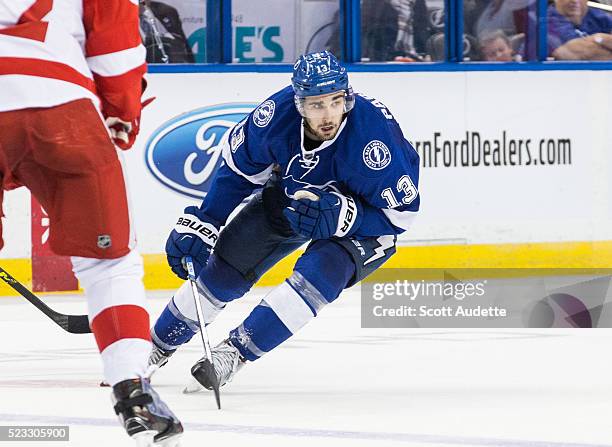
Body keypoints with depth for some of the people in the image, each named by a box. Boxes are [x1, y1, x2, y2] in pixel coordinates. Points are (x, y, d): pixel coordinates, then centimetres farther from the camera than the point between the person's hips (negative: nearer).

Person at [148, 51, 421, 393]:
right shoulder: (278, 113, -27)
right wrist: (201, 225, -8)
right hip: (294, 191, 4)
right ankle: (160, 343, 24)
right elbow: (238, 167, -8)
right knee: (228, 264, 2)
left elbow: (401, 212, -27)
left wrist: (338, 215, -39)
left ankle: (237, 351, -19)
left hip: (366, 217, -4)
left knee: (323, 271, -29)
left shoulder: (373, 133, -38)